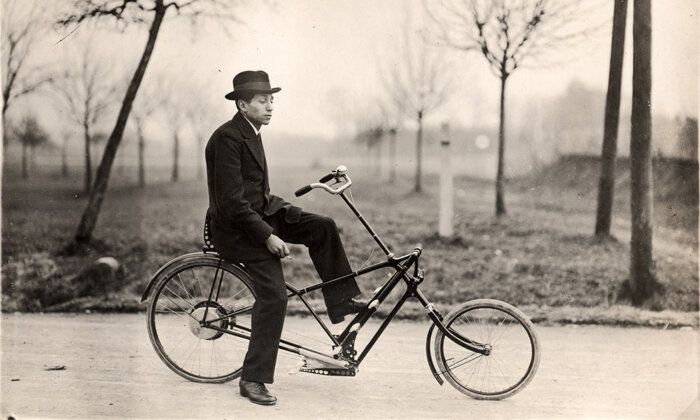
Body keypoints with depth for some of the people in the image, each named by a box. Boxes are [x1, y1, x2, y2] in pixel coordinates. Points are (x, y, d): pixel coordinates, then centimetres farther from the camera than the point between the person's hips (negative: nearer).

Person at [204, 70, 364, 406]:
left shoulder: (251, 133, 10)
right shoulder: (227, 138, -20)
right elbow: (231, 202, -24)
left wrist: (285, 211, 10)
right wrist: (268, 236, -23)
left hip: (261, 212, 9)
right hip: (236, 227, -9)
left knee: (322, 227, -6)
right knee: (274, 296, -14)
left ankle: (342, 301, 3)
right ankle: (253, 380, -3)